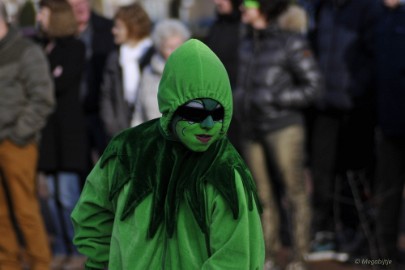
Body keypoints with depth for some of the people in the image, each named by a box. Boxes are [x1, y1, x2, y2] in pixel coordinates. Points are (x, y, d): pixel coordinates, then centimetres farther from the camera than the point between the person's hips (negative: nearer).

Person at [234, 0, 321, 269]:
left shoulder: (291, 42, -10)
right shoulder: (248, 43, 10)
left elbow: (312, 85, -10)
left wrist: (273, 98, -15)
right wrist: (240, 99, 7)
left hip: (284, 128, -6)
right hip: (252, 129, 6)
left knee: (296, 193, -2)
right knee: (264, 197, 9)